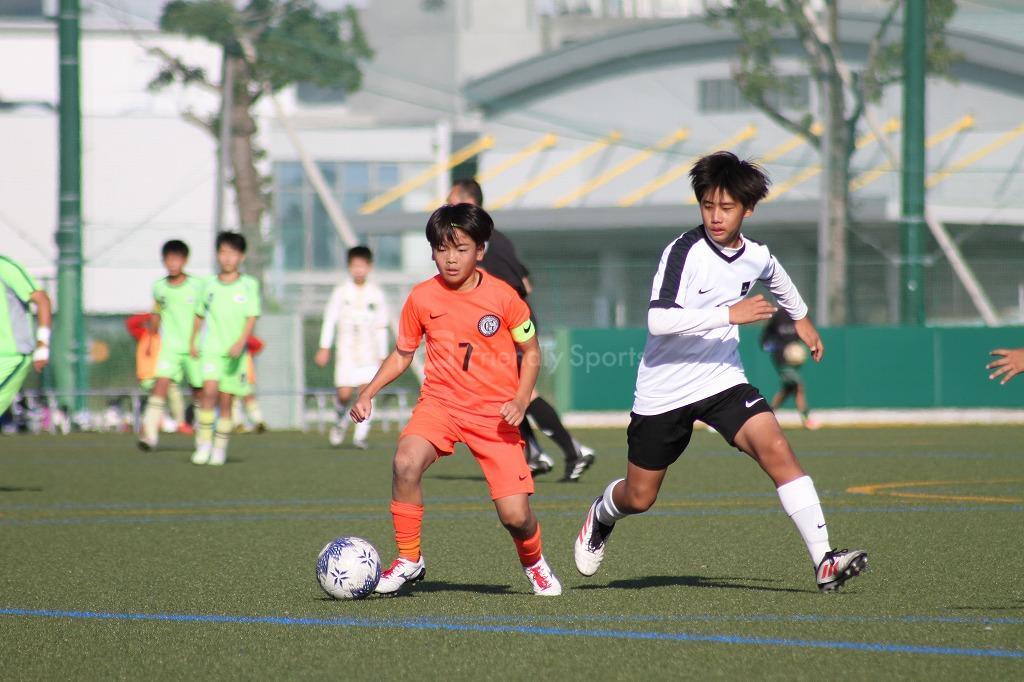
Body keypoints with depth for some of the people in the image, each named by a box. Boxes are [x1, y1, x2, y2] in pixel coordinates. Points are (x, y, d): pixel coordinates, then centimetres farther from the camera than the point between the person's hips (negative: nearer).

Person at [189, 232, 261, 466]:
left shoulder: (249, 285, 0)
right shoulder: (209, 285, 7)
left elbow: (251, 317, -6)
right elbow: (200, 315, 20)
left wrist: (240, 343, -19)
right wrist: (193, 342, 22)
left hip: (235, 352, -1)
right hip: (211, 348, 1)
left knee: (226, 401, 2)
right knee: (209, 391, -19)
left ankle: (220, 448, 16)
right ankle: (203, 444, -13)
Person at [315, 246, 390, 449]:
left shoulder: (376, 294, 7)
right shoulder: (341, 292, 4)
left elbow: (381, 327, 12)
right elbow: (330, 320, 5)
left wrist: (382, 356, 12)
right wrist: (324, 348, -3)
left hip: (369, 351, 0)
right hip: (346, 350, 0)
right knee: (344, 393, -7)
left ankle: (361, 435, -7)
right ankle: (341, 420, 24)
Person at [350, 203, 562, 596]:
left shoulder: (503, 297, -6)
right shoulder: (422, 298, -1)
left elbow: (531, 353, 5)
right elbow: (402, 355, 12)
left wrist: (520, 401, -10)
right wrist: (368, 393, -1)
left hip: (494, 412, -1)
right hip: (440, 402, 1)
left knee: (515, 515, -9)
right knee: (406, 462, -31)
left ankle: (534, 563, 27)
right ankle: (409, 560, -14)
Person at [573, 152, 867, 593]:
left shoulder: (756, 257, -2)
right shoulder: (685, 252, -21)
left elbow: (776, 278, 26)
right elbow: (658, 320, -34)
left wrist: (800, 317, 40)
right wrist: (730, 313, -36)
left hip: (722, 379, 3)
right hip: (664, 390, -3)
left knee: (775, 448, -21)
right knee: (639, 498, 9)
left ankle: (823, 561, -23)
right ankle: (602, 515, 47)